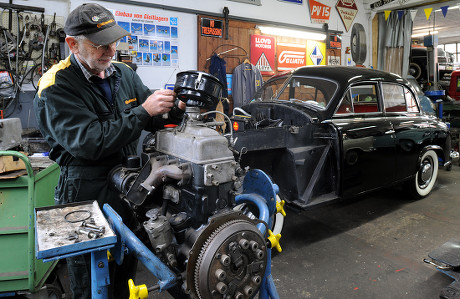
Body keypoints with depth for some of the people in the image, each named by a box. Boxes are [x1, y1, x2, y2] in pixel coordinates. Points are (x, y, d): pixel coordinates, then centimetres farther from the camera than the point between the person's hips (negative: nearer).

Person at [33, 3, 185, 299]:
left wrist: (177, 108, -12)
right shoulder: (56, 87, -14)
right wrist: (143, 110, -26)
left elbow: (152, 119, 9)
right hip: (88, 194, -5)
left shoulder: (123, 73, 5)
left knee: (126, 274, 22)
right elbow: (89, 143, -26)